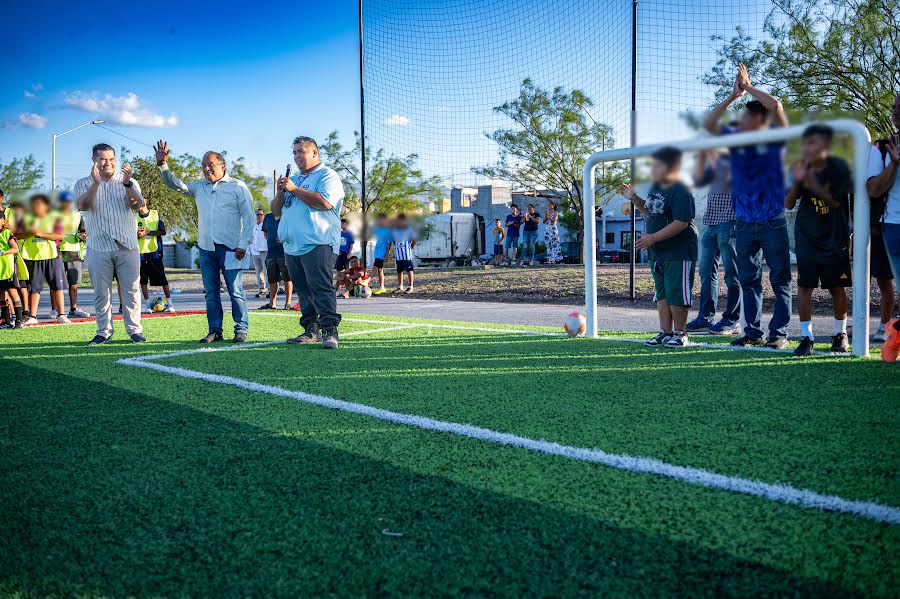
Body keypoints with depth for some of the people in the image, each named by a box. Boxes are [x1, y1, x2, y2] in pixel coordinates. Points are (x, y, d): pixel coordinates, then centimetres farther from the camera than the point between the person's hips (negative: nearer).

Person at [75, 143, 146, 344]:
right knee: (101, 292, 4)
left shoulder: (128, 181, 9)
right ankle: (104, 331, 12)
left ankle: (134, 330, 6)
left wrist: (127, 183, -22)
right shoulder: (84, 184, 9)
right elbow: (83, 206, -10)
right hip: (98, 247, 0)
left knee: (131, 290, 0)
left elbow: (137, 205, -8)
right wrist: (96, 182, -21)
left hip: (127, 246, 0)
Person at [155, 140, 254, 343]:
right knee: (211, 292, 7)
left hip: (230, 248, -5)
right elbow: (175, 184, 13)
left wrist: (243, 244, -10)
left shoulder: (238, 187, 0)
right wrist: (163, 165, -3)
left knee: (235, 291, -4)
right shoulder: (199, 187, 16)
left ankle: (241, 330, 3)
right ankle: (215, 330, 13)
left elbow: (248, 217, -3)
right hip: (206, 248, 5)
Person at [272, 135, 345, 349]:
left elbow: (325, 202, -18)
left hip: (318, 244, -8)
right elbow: (276, 211, 25)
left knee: (321, 288, -15)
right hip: (292, 246, 8)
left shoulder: (327, 175, 2)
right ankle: (311, 331, 13)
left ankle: (330, 331, -18)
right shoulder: (294, 179, 26)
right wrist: (281, 193, 4)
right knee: (304, 291, 8)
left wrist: (294, 189, -10)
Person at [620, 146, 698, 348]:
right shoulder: (655, 188, 12)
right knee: (661, 294, 12)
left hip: (679, 253, -9)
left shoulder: (680, 192, -17)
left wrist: (653, 237, -23)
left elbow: (681, 223, -23)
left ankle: (680, 333, 10)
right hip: (657, 253, 9)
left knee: (676, 294, -3)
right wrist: (634, 198, 14)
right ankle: (665, 332, 19)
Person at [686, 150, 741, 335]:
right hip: (711, 222, 8)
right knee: (706, 271, 9)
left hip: (730, 221, -8)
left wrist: (712, 156, -15)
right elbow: (698, 180, 13)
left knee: (732, 272, -4)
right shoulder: (717, 158, 20)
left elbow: (728, 176, -19)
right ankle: (706, 316, 16)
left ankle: (732, 320, 1)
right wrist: (701, 158, 2)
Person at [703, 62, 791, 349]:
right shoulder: (736, 140, 10)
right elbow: (708, 124, 2)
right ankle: (753, 332, 15)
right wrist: (734, 94, 0)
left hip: (773, 223, -4)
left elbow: (776, 106, -16)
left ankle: (779, 333, 5)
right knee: (749, 280, 8)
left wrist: (748, 87, -4)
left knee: (780, 280, 1)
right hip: (744, 224, 4)